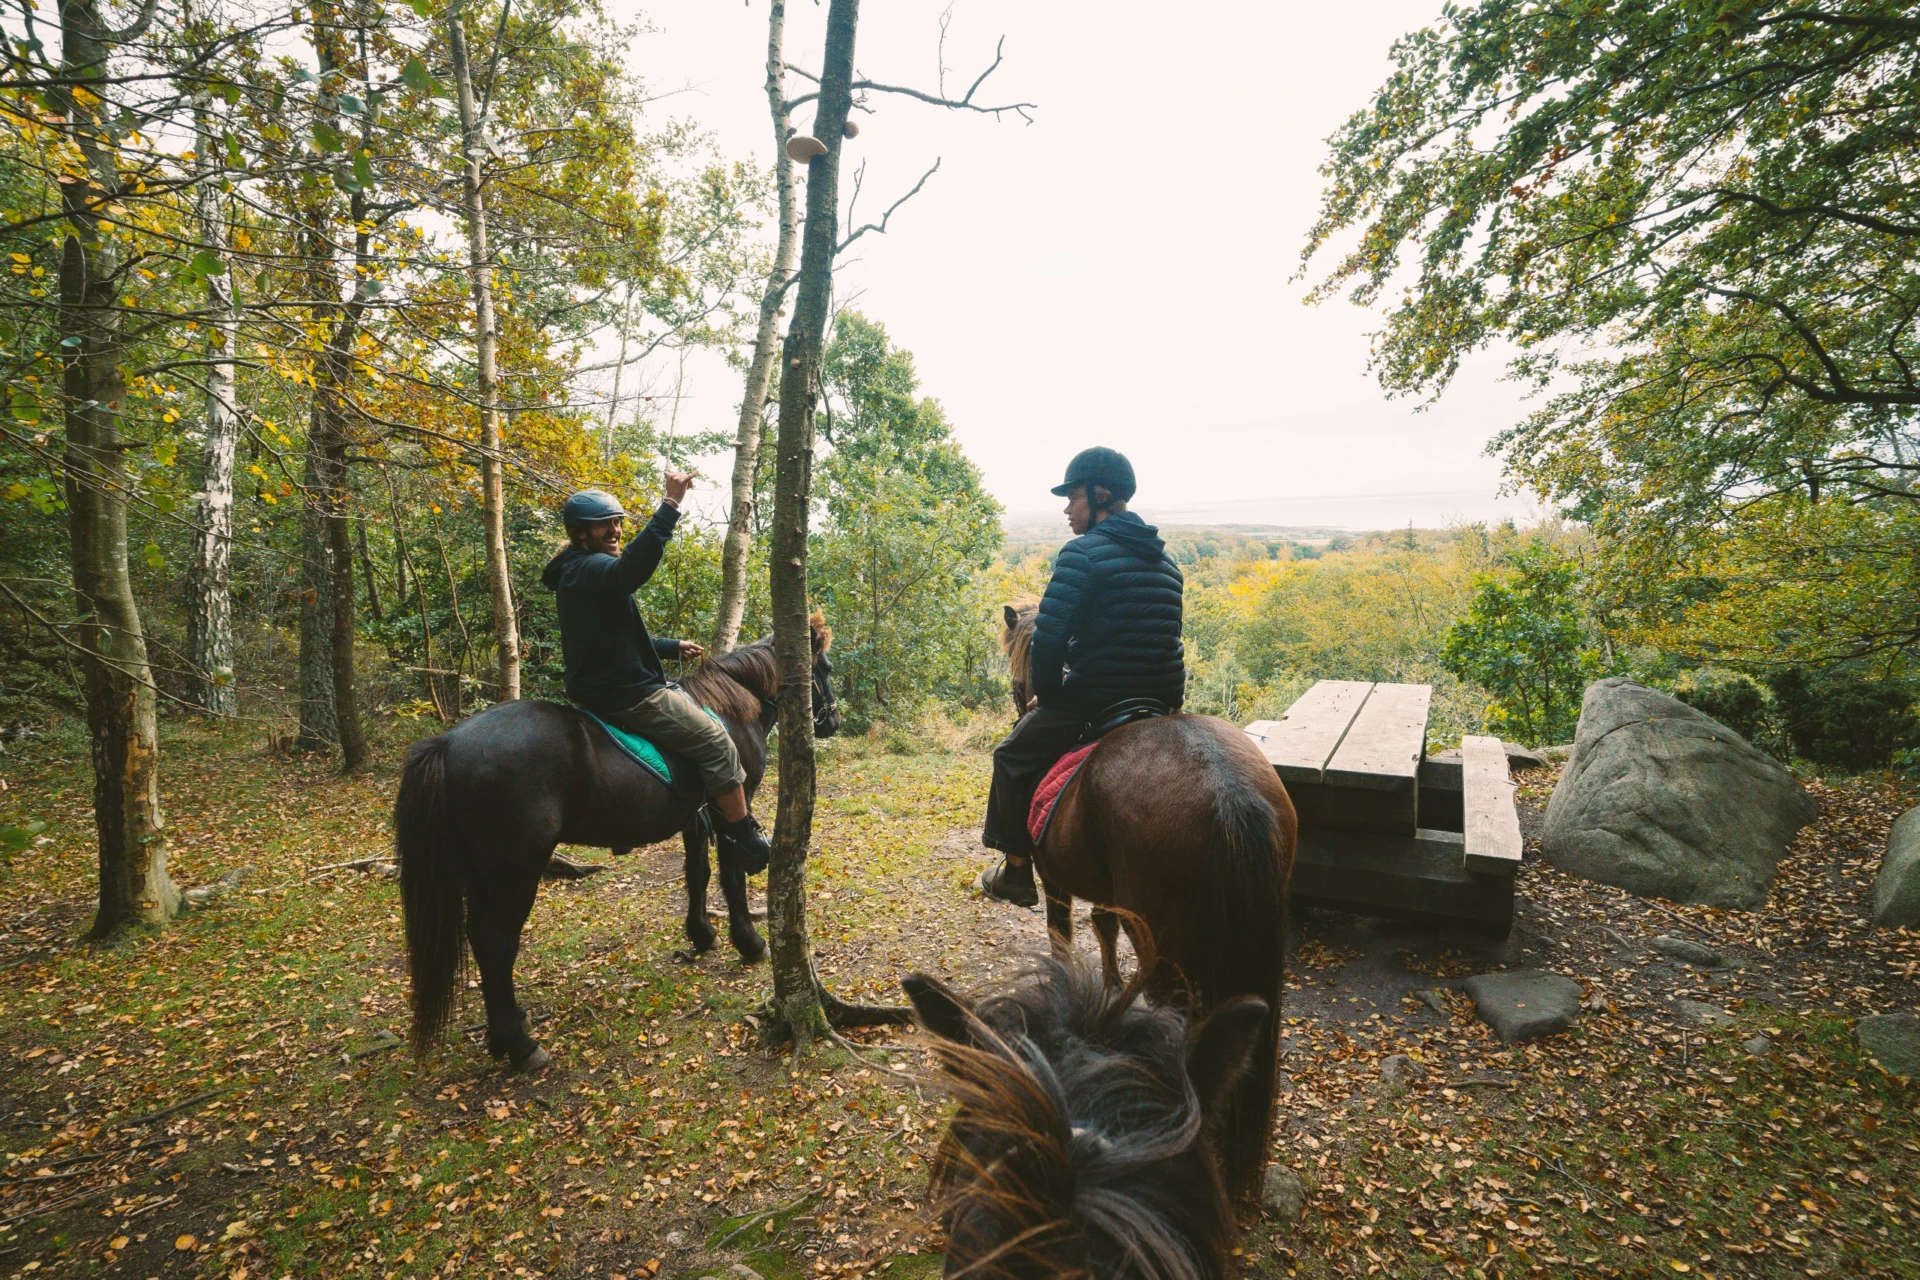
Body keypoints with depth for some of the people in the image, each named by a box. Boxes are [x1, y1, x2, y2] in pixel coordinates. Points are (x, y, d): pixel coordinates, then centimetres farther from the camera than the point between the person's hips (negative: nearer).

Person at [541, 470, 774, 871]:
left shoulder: (579, 574, 18)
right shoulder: (590, 567, -16)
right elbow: (632, 569, -42)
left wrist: (673, 648, 21)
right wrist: (670, 506, -44)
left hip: (610, 690, 12)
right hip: (629, 695, -12)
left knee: (698, 715, 26)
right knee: (717, 745, -6)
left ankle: (722, 823, 31)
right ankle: (747, 843, 3)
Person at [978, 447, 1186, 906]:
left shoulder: (1084, 553, -13)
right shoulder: (1165, 561, 13)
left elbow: (1049, 636, -18)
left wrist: (1045, 693, -3)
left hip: (1095, 702, -8)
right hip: (1163, 701, 8)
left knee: (1013, 759, 15)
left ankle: (1017, 870, 21)